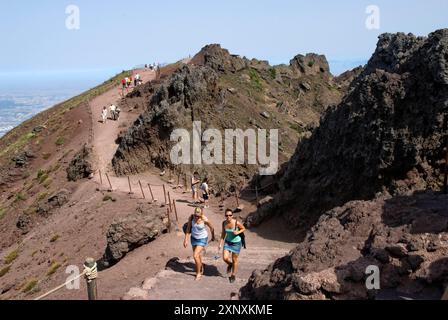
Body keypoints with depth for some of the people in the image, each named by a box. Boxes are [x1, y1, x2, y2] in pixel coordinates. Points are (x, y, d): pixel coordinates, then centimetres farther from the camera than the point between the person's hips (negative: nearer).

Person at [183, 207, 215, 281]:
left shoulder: (205, 220, -29)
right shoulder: (191, 217, -20)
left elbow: (211, 228, -10)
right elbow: (188, 228, -9)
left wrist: (213, 237, 6)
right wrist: (186, 240, -10)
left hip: (202, 239, -5)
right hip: (193, 238, 5)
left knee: (195, 256, -11)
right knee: (197, 255, 21)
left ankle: (198, 273, 11)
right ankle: (201, 268, 47)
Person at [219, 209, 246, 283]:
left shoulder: (236, 223, -24)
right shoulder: (224, 223, -12)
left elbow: (244, 229, -7)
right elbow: (223, 233, 1)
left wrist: (238, 232, -25)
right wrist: (220, 244, 0)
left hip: (236, 242, -3)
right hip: (228, 242, 3)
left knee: (234, 260, 8)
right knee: (225, 258, -11)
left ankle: (233, 275, 30)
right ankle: (230, 264, 26)